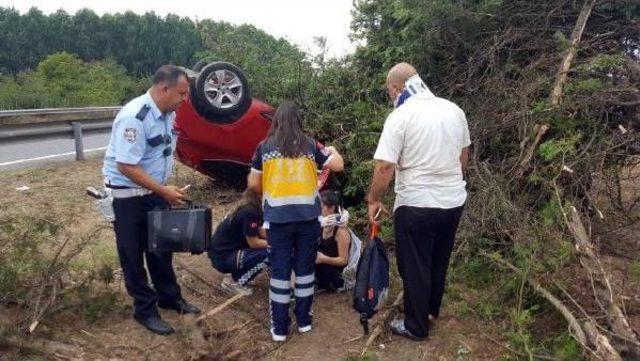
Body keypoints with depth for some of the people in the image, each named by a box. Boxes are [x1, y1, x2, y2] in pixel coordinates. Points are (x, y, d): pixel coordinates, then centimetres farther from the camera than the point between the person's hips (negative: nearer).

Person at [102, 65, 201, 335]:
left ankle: (170, 298, 34)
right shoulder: (134, 117, -26)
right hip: (129, 196, -7)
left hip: (156, 191, 8)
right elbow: (126, 166, -28)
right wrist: (164, 191, -26)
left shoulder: (168, 114, 0)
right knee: (133, 253, 8)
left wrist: (165, 189, 9)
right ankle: (145, 309, 22)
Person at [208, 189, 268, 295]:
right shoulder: (248, 212, -24)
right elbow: (254, 243, -19)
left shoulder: (251, 207, 5)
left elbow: (261, 233, 9)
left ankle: (237, 274, 11)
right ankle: (234, 281, -5)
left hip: (229, 248, 10)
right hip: (222, 258, -10)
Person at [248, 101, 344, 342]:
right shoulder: (310, 145, 1)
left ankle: (279, 328, 14)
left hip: (277, 218, -1)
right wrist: (332, 150, 25)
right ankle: (304, 320, 25)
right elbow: (338, 165, 5)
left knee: (279, 270, 7)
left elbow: (253, 184, 5)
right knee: (305, 269, 13)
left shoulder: (265, 147, 1)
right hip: (308, 217, 1)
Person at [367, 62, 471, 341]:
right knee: (439, 262, 23)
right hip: (454, 201, 7)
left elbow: (384, 167, -20)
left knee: (415, 267, 9)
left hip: (416, 205, -6)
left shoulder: (400, 117, -16)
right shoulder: (454, 110, 4)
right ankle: (431, 310, 41)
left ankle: (416, 326, 23)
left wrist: (373, 200, -6)